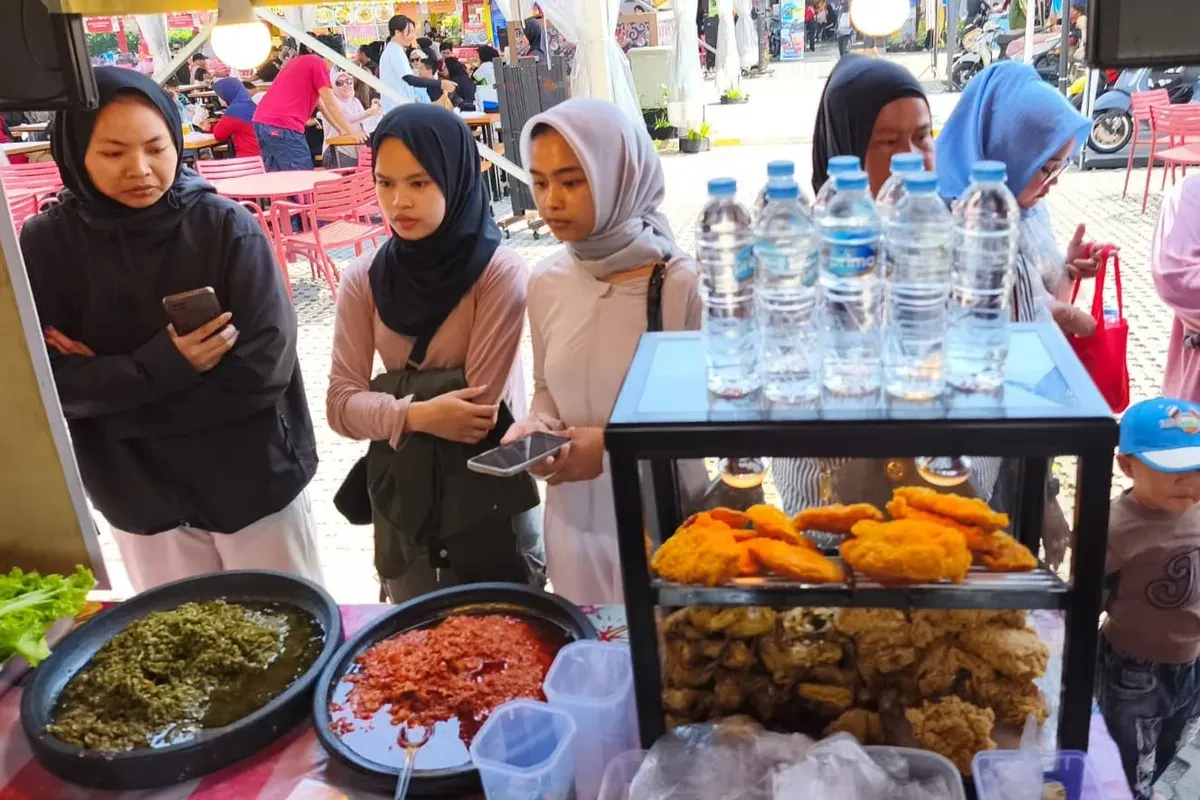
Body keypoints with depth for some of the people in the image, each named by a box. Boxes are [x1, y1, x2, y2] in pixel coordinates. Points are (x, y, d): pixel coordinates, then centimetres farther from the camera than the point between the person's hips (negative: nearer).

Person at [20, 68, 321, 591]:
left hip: (254, 481, -2)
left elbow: (264, 367, -18)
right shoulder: (46, 245, -6)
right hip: (140, 494, 2)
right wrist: (165, 365, -24)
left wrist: (110, 386, -15)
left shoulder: (226, 226, -13)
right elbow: (49, 384, -11)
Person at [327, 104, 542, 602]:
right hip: (401, 494, 4)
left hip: (490, 496, -4)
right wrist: (415, 415, -24)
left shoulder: (500, 273, -17)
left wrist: (388, 403, -9)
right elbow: (340, 404, -8)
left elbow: (481, 411, -18)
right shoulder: (363, 280, -4)